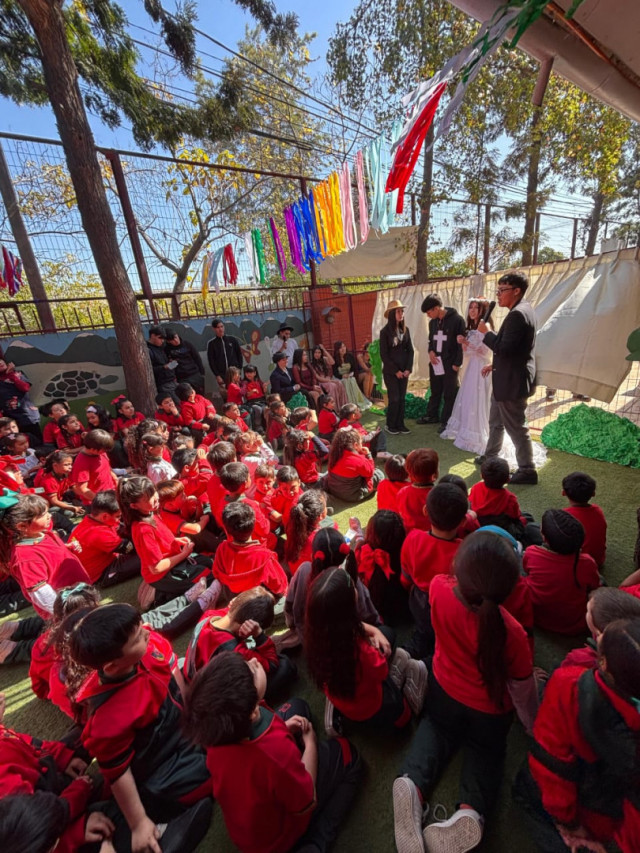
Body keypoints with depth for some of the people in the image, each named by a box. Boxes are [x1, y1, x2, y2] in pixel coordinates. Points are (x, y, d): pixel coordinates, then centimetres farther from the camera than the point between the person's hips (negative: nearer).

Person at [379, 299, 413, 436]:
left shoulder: (405, 330, 7)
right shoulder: (385, 331, -6)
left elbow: (410, 350, 7)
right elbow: (384, 354, -8)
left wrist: (408, 368, -4)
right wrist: (396, 370, -11)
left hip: (404, 370, 4)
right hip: (390, 371, -4)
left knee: (402, 398, 6)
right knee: (394, 398, -4)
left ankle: (400, 424, 16)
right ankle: (390, 425, 11)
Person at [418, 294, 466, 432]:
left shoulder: (457, 320, -12)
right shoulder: (432, 322, 9)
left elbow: (461, 343, -11)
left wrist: (457, 363, -14)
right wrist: (430, 352, -1)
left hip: (449, 364, -6)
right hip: (435, 363, 6)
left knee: (449, 395, 4)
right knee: (435, 392, 17)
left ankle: (446, 421, 13)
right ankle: (432, 415, 31)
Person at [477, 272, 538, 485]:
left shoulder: (517, 314, -21)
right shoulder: (522, 310, 12)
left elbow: (505, 348, -27)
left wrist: (486, 333, -14)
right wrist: (495, 365, 20)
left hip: (512, 381, -11)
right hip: (507, 378, 11)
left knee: (516, 427, 0)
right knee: (496, 421, 23)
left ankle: (527, 470, 13)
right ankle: (491, 456, 40)